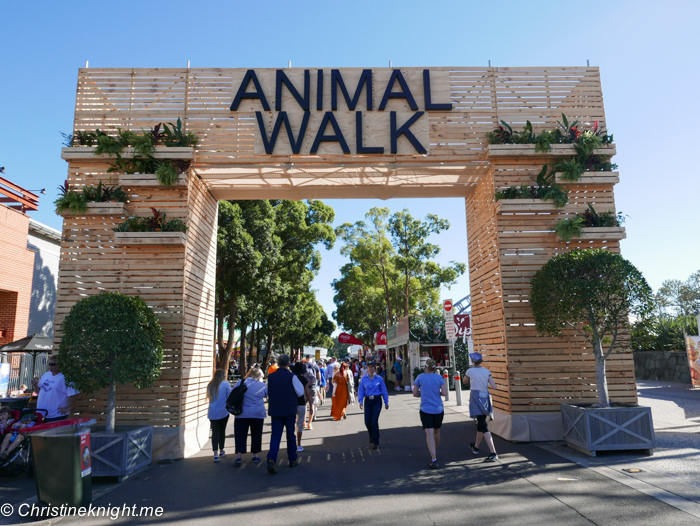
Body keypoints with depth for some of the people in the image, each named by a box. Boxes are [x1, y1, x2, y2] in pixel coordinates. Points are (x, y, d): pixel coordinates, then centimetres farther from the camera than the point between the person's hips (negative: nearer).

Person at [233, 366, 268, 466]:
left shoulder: (240, 382, -1)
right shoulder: (262, 385, 0)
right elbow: (267, 395, 16)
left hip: (242, 414, 0)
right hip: (258, 414, 1)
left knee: (240, 435, 4)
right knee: (256, 435, 14)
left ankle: (238, 457, -4)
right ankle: (255, 456, 20)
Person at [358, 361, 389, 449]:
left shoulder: (379, 378, -2)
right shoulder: (363, 379, 1)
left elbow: (384, 390, 4)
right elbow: (361, 391, 4)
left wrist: (386, 402, 6)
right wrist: (360, 401, -8)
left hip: (377, 401, -2)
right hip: (368, 401, 2)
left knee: (374, 421, -9)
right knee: (367, 422, 2)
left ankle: (376, 441, 5)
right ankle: (371, 435, 34)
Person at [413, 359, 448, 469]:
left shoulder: (420, 377, -2)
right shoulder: (439, 377, -2)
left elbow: (415, 394, 1)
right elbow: (444, 393, -7)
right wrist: (437, 393, 12)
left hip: (425, 409, -2)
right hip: (438, 409, 2)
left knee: (429, 434, -7)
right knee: (436, 431, 21)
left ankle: (434, 460, -16)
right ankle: (435, 453, 39)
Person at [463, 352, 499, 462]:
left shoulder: (470, 371, -7)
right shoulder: (486, 371, 3)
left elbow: (465, 382, 12)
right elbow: (494, 386, -2)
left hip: (476, 398, -6)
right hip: (485, 398, 6)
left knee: (483, 426, -9)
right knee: (480, 423, 21)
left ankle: (493, 453, -16)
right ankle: (475, 447, 39)